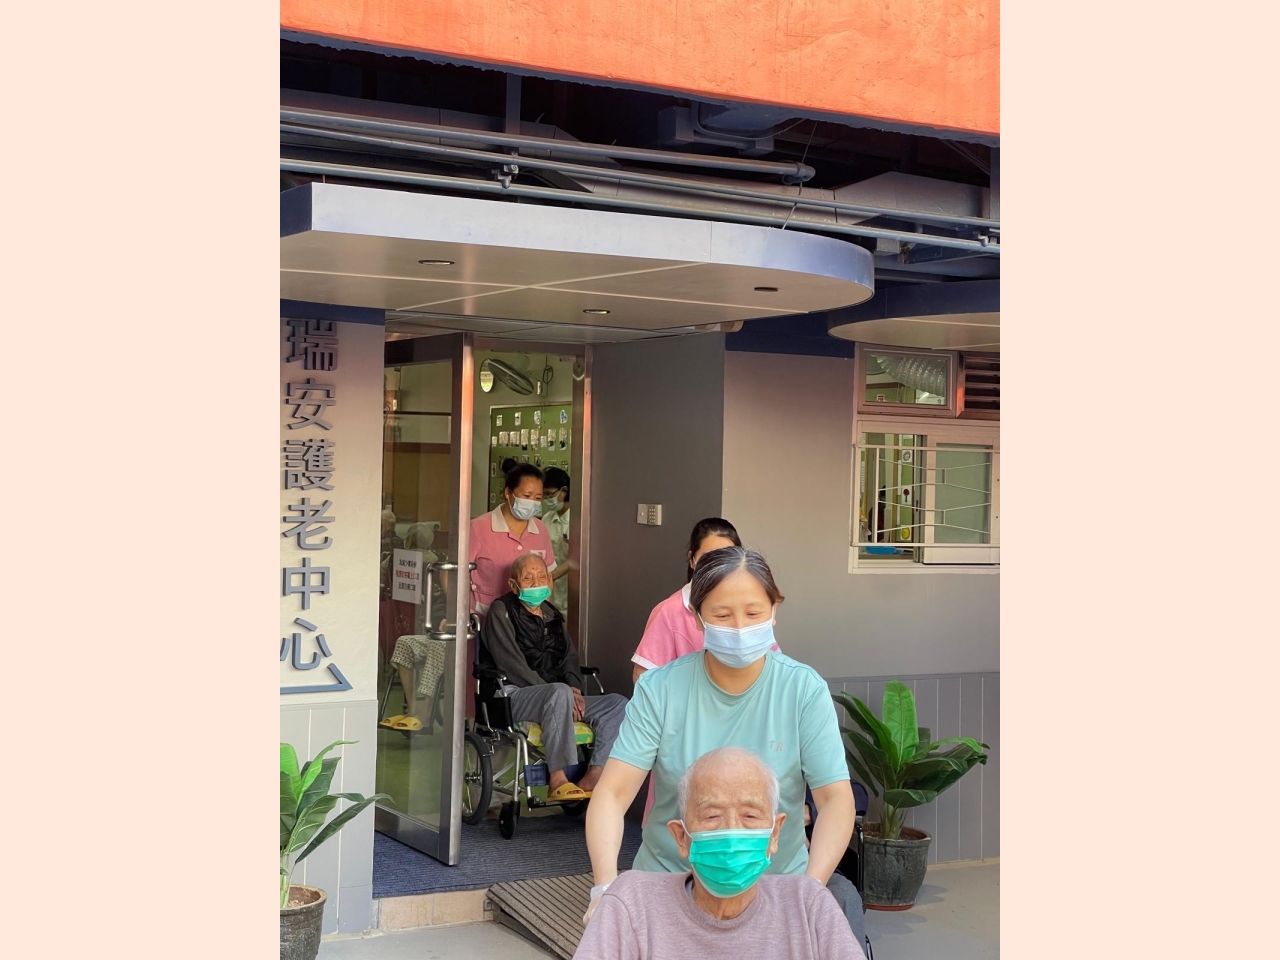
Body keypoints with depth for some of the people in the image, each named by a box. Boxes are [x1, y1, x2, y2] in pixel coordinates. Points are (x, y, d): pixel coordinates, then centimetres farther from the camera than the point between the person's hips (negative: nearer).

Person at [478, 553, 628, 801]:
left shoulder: (552, 616, 22)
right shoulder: (501, 611, -1)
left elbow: (570, 657, 21)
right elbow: (512, 664, -12)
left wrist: (574, 688, -4)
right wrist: (564, 691, -17)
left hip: (551, 695, 8)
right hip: (512, 696, -8)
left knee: (617, 704, -12)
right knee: (560, 693, -39)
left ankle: (592, 780, -26)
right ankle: (559, 780, -35)